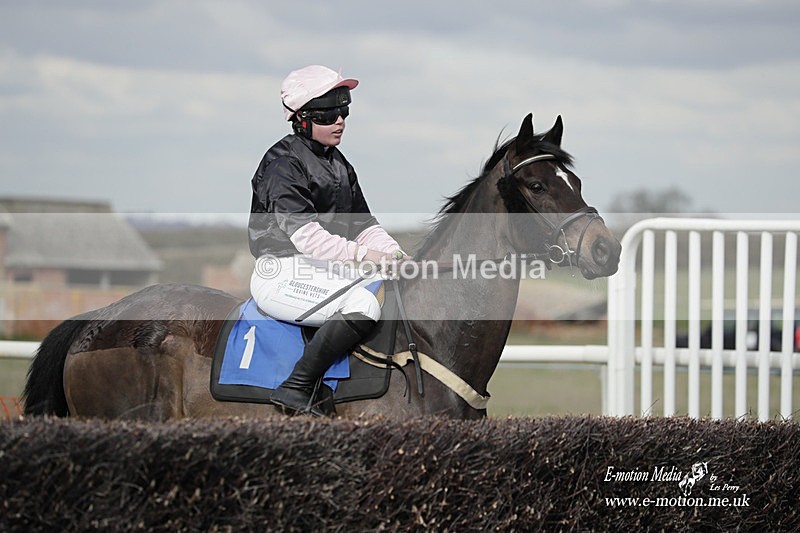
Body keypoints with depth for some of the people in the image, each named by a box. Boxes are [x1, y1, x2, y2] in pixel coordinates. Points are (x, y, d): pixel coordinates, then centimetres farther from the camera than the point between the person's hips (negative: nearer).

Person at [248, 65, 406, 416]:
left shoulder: (338, 164, 17)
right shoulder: (283, 164, -11)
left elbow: (362, 222, 15)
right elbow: (304, 235, -20)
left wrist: (393, 253, -3)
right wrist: (360, 254, -26)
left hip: (324, 269, 9)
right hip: (283, 273, -9)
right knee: (362, 306, -31)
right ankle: (296, 390, -30)